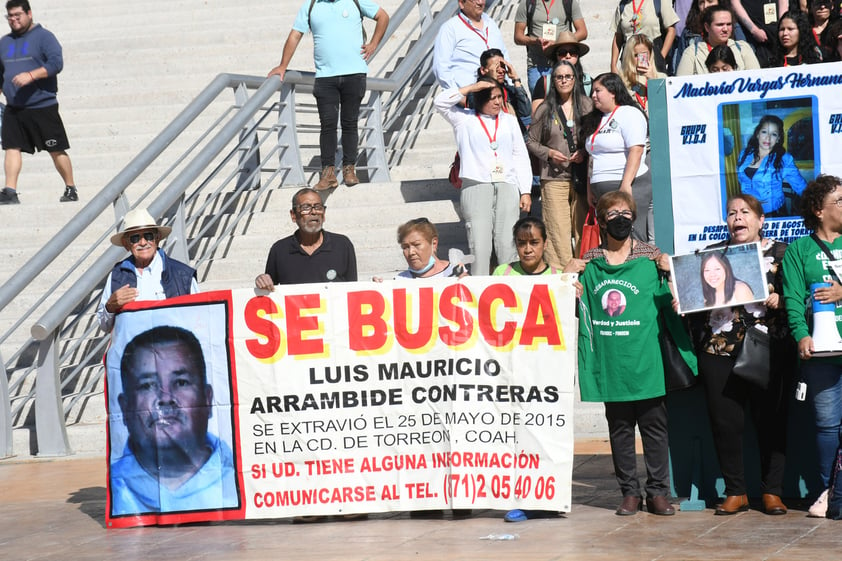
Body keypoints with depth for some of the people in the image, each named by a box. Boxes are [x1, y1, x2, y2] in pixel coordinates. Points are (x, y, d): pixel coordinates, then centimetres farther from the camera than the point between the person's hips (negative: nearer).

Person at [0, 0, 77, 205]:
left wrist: (31, 75, -26)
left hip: (43, 106, -5)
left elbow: (56, 63, -15)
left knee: (56, 150, 0)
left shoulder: (43, 37, -3)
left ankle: (71, 190, 12)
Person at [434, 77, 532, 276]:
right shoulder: (465, 119, 10)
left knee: (508, 246, -4)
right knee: (479, 246, -9)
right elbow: (441, 102, -4)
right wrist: (471, 88, -3)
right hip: (476, 188, -2)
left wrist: (525, 191, 10)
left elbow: (521, 157, 17)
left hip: (507, 187, 2)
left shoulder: (509, 120, 19)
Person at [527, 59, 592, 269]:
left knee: (583, 230, 2)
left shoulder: (587, 106, 5)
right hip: (554, 178, 0)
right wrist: (549, 153, -5)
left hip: (582, 178, 0)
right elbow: (531, 141, 11)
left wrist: (585, 152, -7)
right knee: (557, 231, -5)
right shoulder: (545, 109, 6)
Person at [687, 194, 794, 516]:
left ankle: (772, 492, 10)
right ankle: (735, 493, 11)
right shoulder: (709, 254, 13)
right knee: (726, 422, 1)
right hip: (719, 351, 2)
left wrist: (779, 300, -16)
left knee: (771, 420, 0)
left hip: (769, 349, -2)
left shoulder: (779, 253, 6)